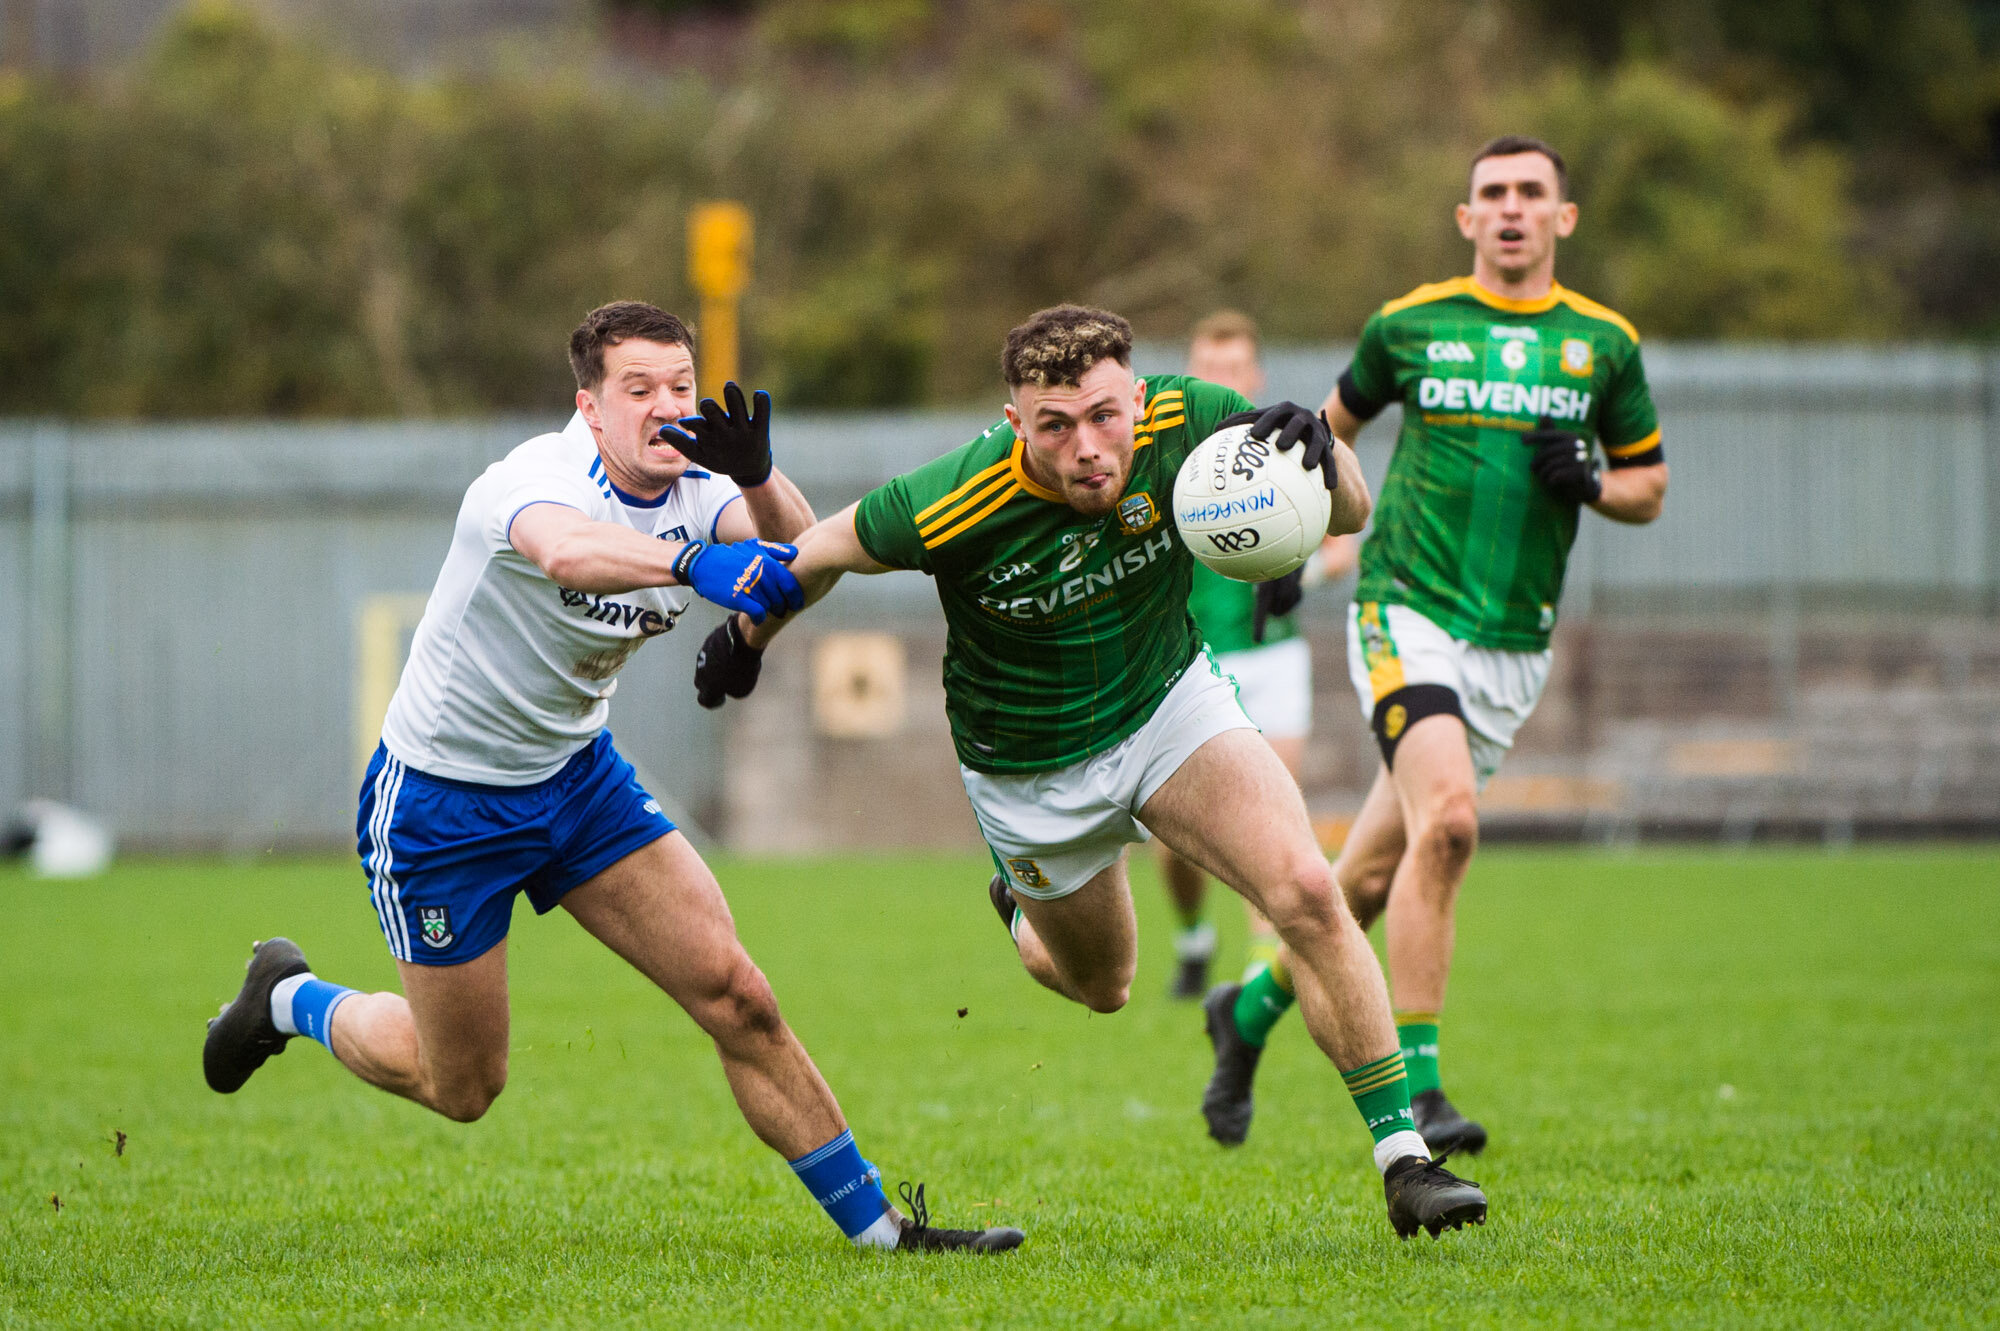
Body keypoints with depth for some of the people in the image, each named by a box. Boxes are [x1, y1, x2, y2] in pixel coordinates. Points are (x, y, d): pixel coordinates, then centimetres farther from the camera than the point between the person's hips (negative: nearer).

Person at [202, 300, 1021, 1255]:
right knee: (459, 1086, 7)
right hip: (439, 802, -6)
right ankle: (289, 1000, 35)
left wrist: (759, 479, -48)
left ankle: (875, 1226, 4)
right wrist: (693, 562, -72)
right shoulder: (539, 478, -29)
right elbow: (566, 550, -53)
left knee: (737, 998, -5)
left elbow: (796, 554, -27)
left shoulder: (694, 493, -8)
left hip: (577, 775, 6)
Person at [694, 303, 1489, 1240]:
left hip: (1169, 702, 1)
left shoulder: (1183, 424, -26)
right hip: (1030, 770, -1)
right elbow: (823, 550, -12)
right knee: (1100, 986, 18)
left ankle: (1401, 1152, -10)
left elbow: (1348, 511, -18)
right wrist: (749, 633, 6)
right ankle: (1021, 907, 55)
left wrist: (1319, 452, -41)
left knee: (1307, 896, -20)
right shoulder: (952, 506, -33)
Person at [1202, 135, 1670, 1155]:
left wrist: (1592, 483, -5)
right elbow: (1338, 419, 22)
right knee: (1445, 822, -26)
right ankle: (1412, 1085, -23)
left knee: (1375, 873, 7)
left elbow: (1649, 485, 16)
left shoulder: (1604, 343, 7)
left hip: (1514, 646, 3)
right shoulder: (1409, 324, 3)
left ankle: (1256, 1006, 34)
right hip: (1408, 612, -3)